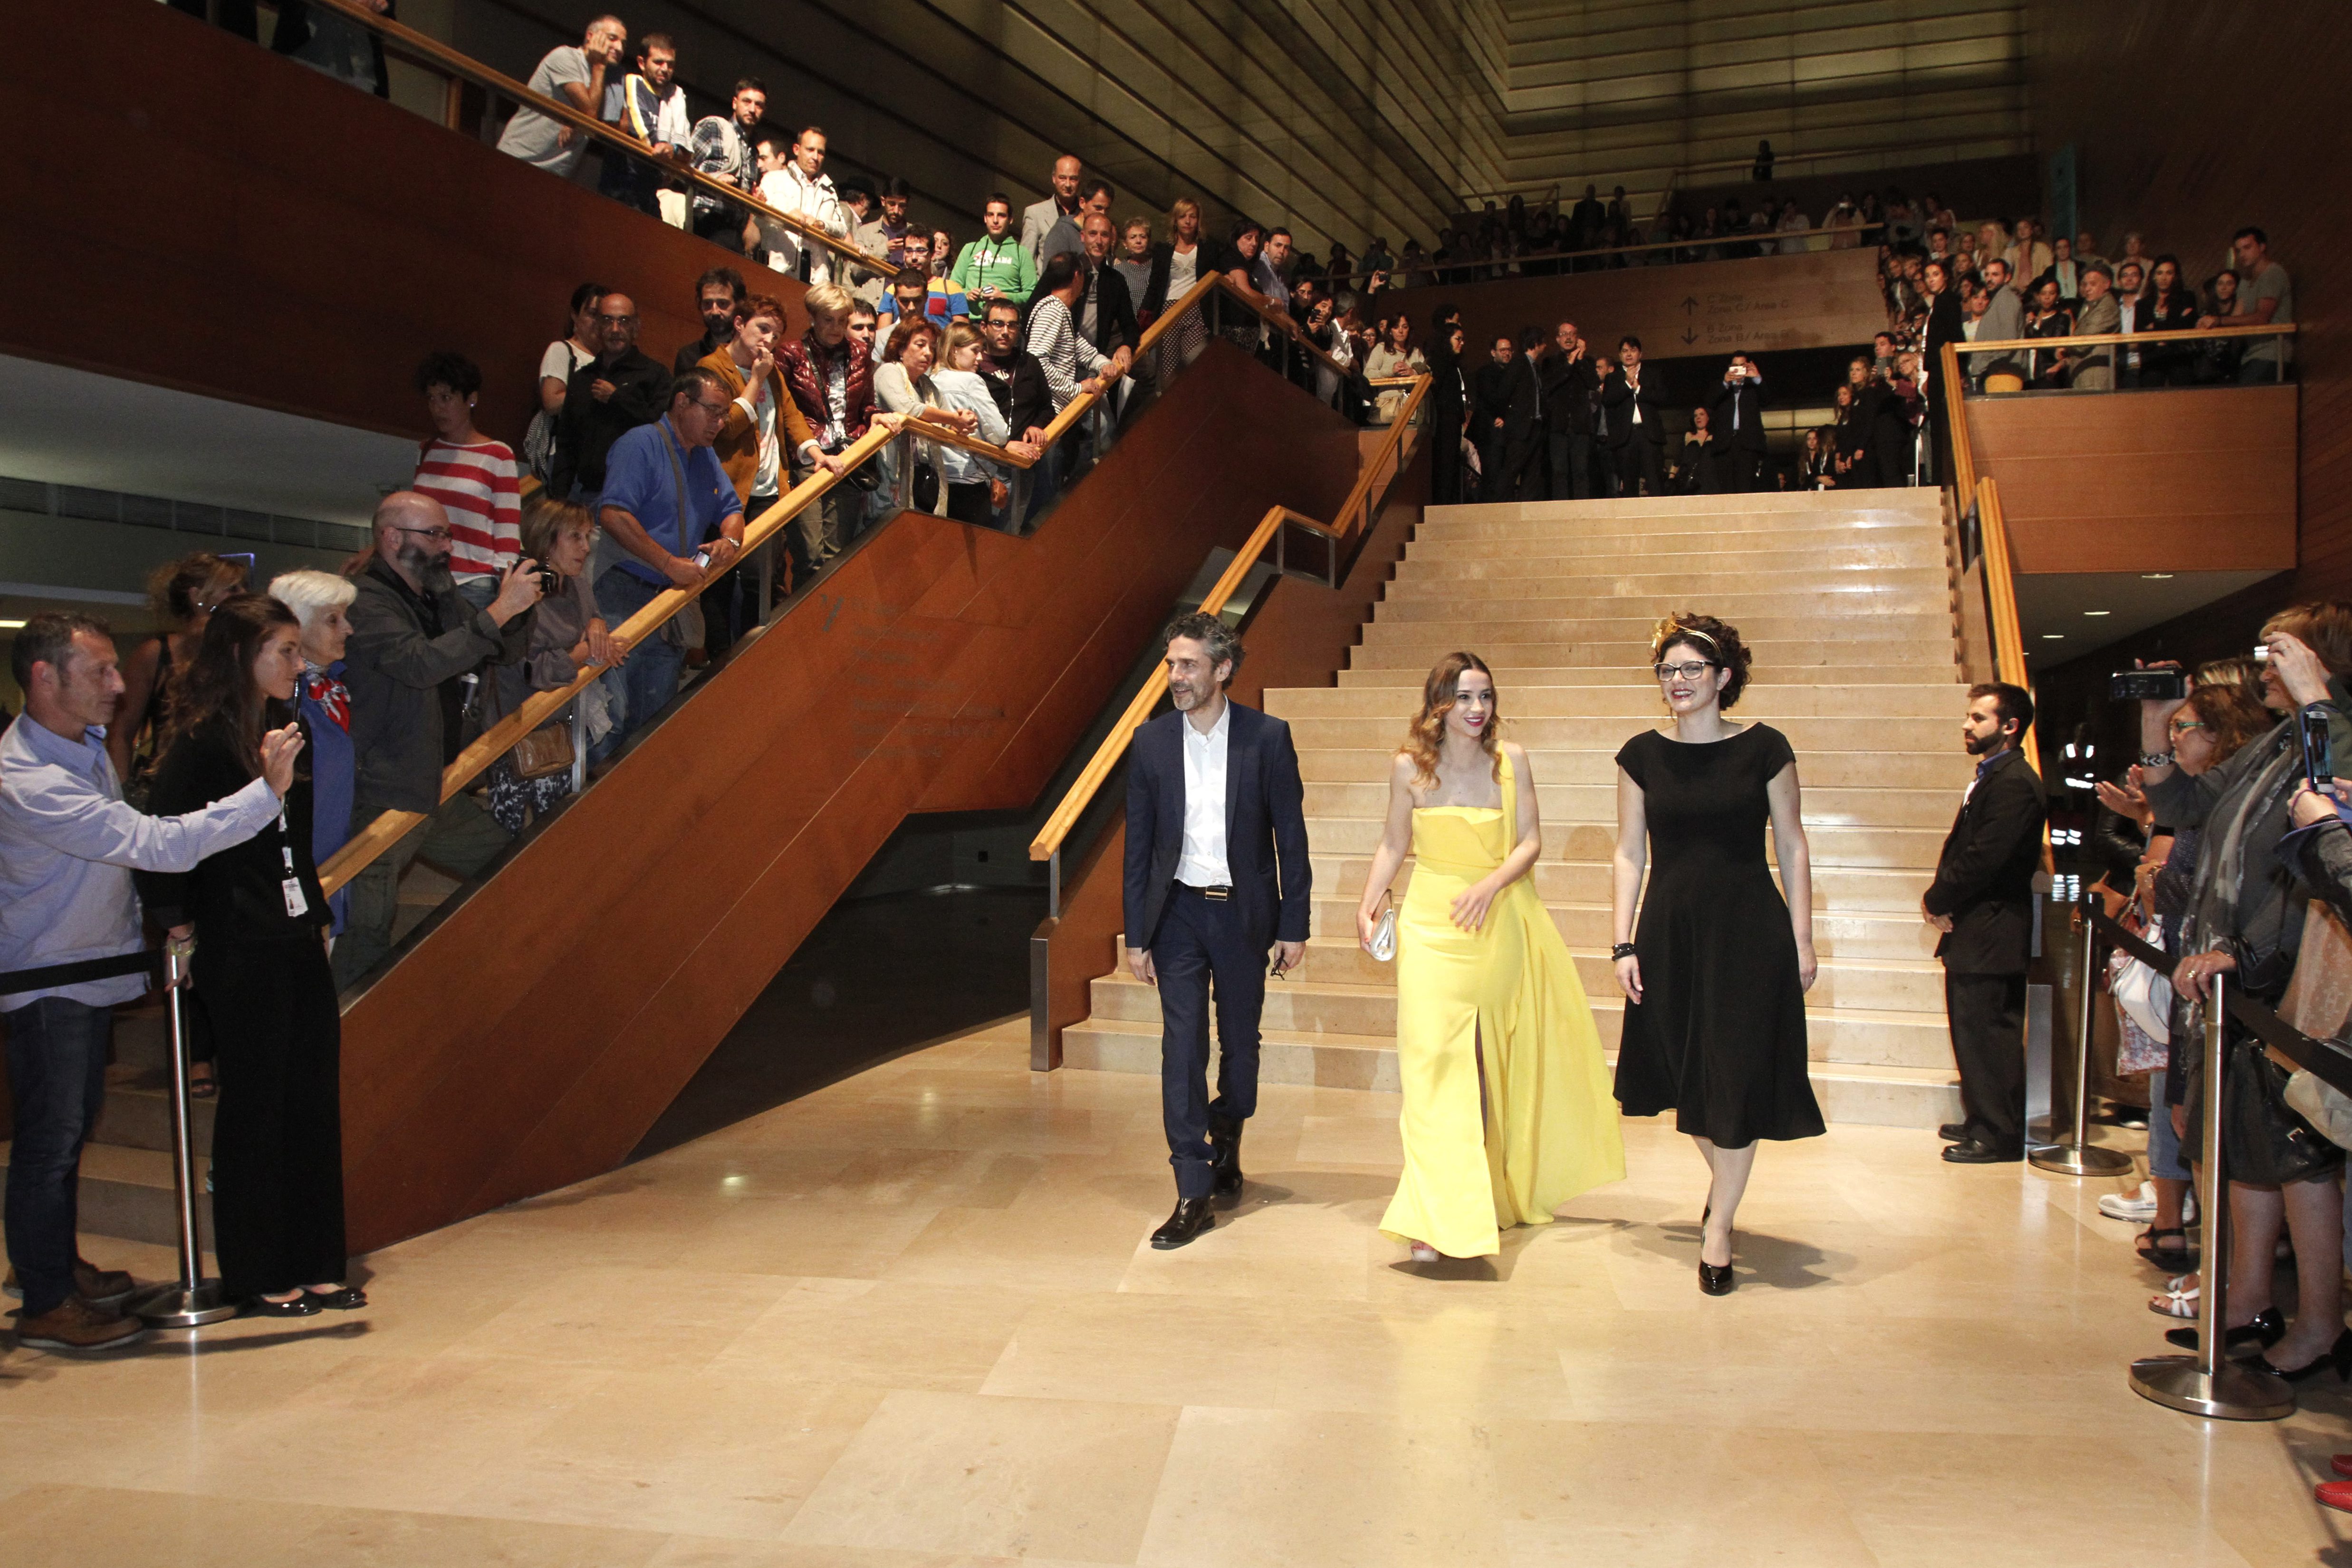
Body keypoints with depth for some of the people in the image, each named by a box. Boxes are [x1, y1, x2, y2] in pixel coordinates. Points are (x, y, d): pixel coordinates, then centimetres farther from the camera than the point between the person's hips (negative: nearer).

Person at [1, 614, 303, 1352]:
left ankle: (60, 1263, 36)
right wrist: (267, 790, -36)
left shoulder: (85, 742, 2)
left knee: (75, 1126, 20)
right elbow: (159, 845, -36)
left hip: (93, 967, 9)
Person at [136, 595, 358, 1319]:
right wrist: (180, 923, -10)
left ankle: (315, 1266, 19)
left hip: (298, 947, 8)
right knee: (255, 1111, 2)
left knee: (314, 1103, 10)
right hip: (241, 958, -8)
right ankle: (257, 1279, 14)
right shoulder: (202, 742, -12)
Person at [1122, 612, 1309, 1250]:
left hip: (1243, 912, 0)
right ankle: (1195, 1192, 1)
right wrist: (1137, 936, 2)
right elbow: (1139, 844, 4)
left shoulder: (1267, 737, -5)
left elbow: (1290, 835, -1)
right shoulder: (1152, 741, 0)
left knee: (1241, 1042, 13)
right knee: (1182, 1048, -4)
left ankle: (1226, 1144, 41)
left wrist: (1294, 926, -3)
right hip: (1179, 912, 1)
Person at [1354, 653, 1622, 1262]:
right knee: (1434, 1060, -10)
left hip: (1499, 925, 2)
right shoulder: (1409, 766, -2)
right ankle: (1436, 1218, -11)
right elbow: (1394, 845, 6)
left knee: (1494, 1060, 12)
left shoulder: (1512, 761, -2)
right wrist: (1368, 906, -4)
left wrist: (1491, 885, -19)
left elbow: (1530, 842, -2)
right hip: (1431, 926, -1)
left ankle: (1497, 1192, 30)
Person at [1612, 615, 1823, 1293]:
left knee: (1738, 1075, 0)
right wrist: (1624, 944, -2)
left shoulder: (1764, 749, -2)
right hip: (1671, 931, 2)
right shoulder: (1643, 755, 3)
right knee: (1686, 1073, 12)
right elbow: (1629, 854, 4)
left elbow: (1791, 848, 2)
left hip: (1751, 931, -2)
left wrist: (1802, 941, 0)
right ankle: (1722, 1175, 40)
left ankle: (1719, 1227, 13)